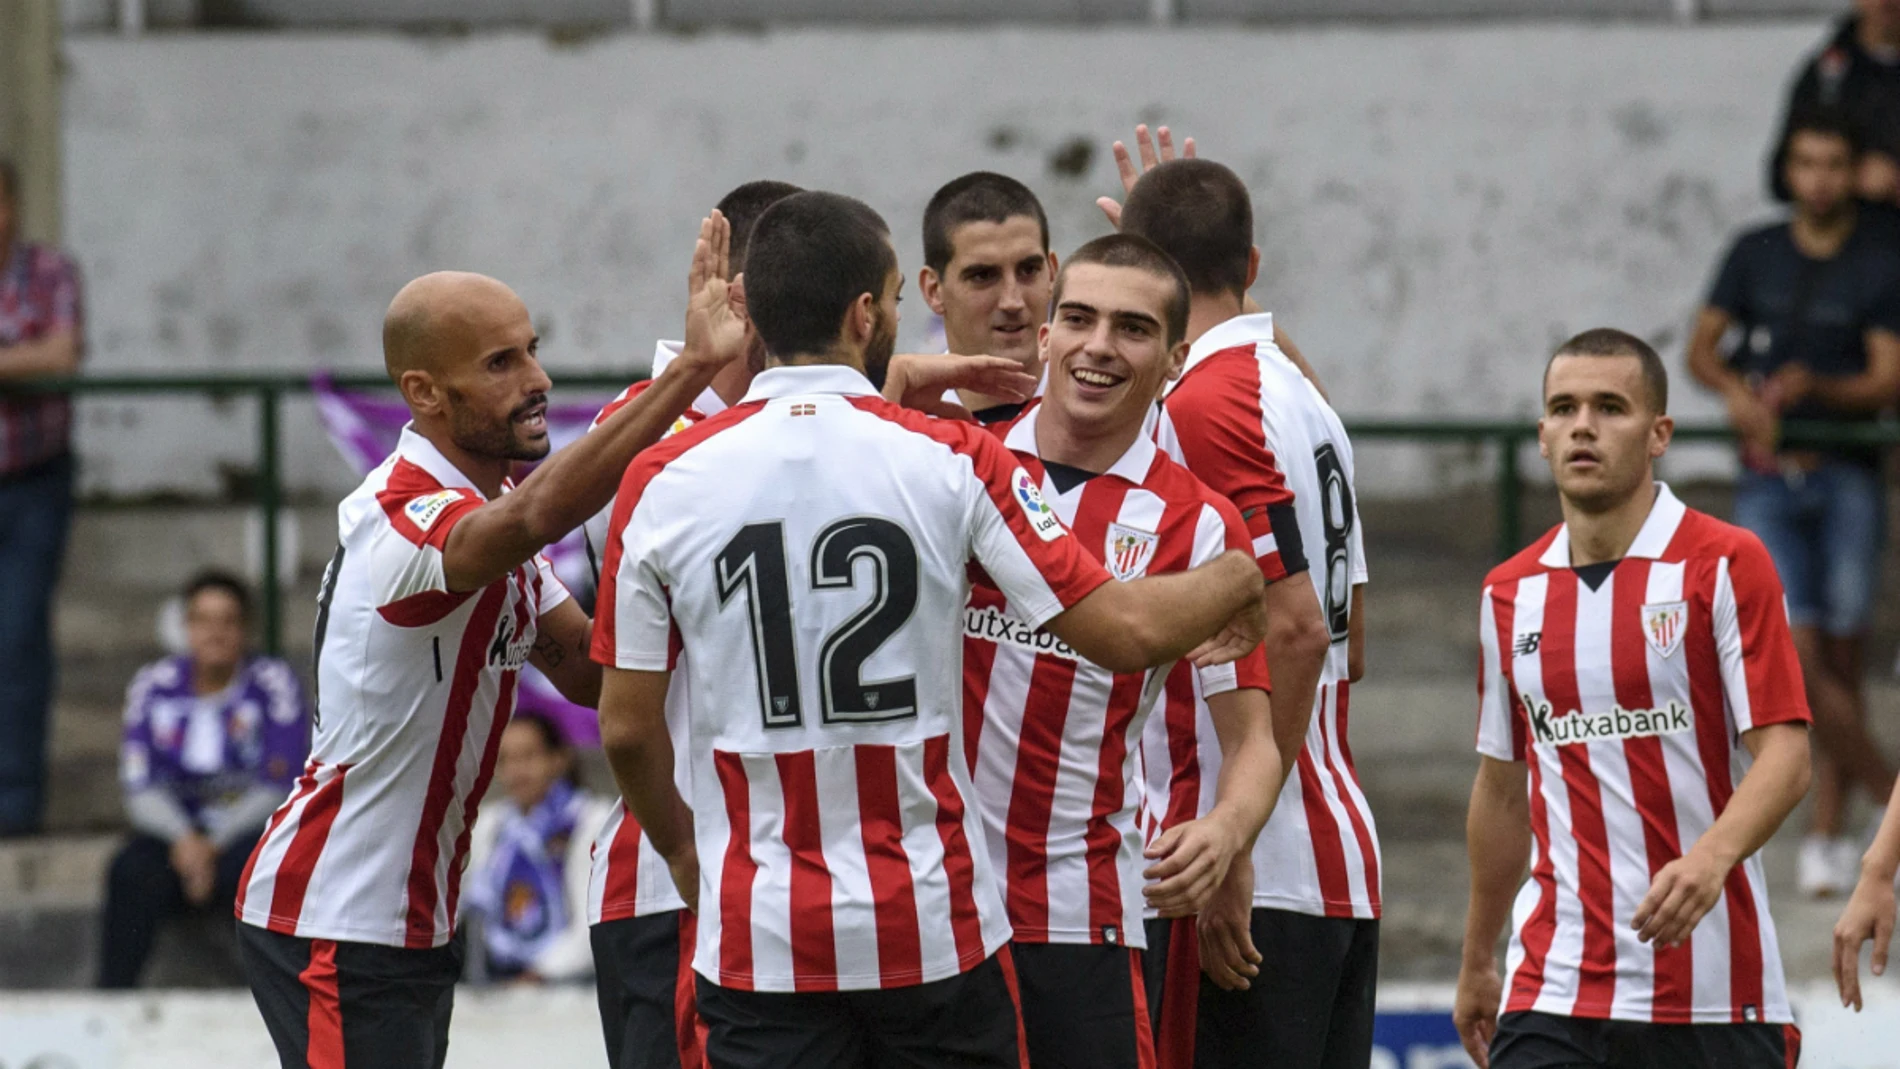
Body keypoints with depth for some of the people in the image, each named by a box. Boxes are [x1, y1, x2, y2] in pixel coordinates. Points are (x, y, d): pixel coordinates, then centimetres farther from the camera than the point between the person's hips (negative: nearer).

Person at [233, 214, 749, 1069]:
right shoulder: (406, 516, -22)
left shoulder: (488, 510, 10)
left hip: (414, 918, 10)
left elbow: (587, 668, 11)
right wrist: (693, 369, -51)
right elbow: (537, 515, -44)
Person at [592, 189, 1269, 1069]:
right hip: (934, 929, 0)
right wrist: (1238, 579, 17)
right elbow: (1125, 633, -5)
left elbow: (627, 725, 2)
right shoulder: (950, 462, -6)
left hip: (758, 934, 0)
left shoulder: (663, 483, -3)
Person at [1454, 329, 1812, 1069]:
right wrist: (1477, 964, 24)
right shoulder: (1511, 593, 10)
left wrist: (1712, 855, -30)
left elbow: (1785, 753, -11)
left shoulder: (1726, 565, -4)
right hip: (1554, 992, 3)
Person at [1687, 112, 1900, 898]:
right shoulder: (1757, 254, 6)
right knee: (1797, 656, -11)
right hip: (1768, 481, 1)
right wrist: (1737, 390, -11)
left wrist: (1817, 386, -23)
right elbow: (1701, 349, 9)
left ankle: (1827, 834, 12)